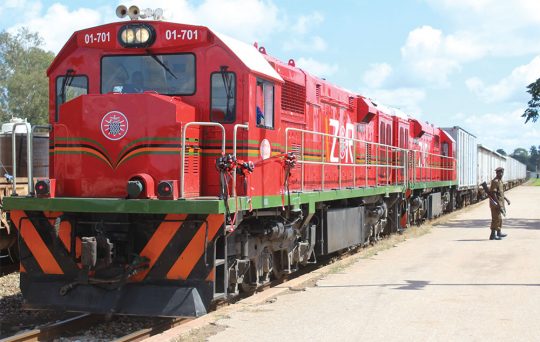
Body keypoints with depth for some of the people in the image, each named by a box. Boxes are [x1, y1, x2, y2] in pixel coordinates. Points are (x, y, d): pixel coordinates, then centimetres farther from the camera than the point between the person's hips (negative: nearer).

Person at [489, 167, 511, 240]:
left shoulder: (500, 181, 15)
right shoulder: (495, 181, -16)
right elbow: (493, 193, -23)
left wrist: (506, 199, 24)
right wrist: (498, 204, -26)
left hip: (499, 202, 10)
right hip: (495, 203, -10)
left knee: (499, 218, 19)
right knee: (496, 219, -10)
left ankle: (499, 233, 31)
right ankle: (493, 235, -9)